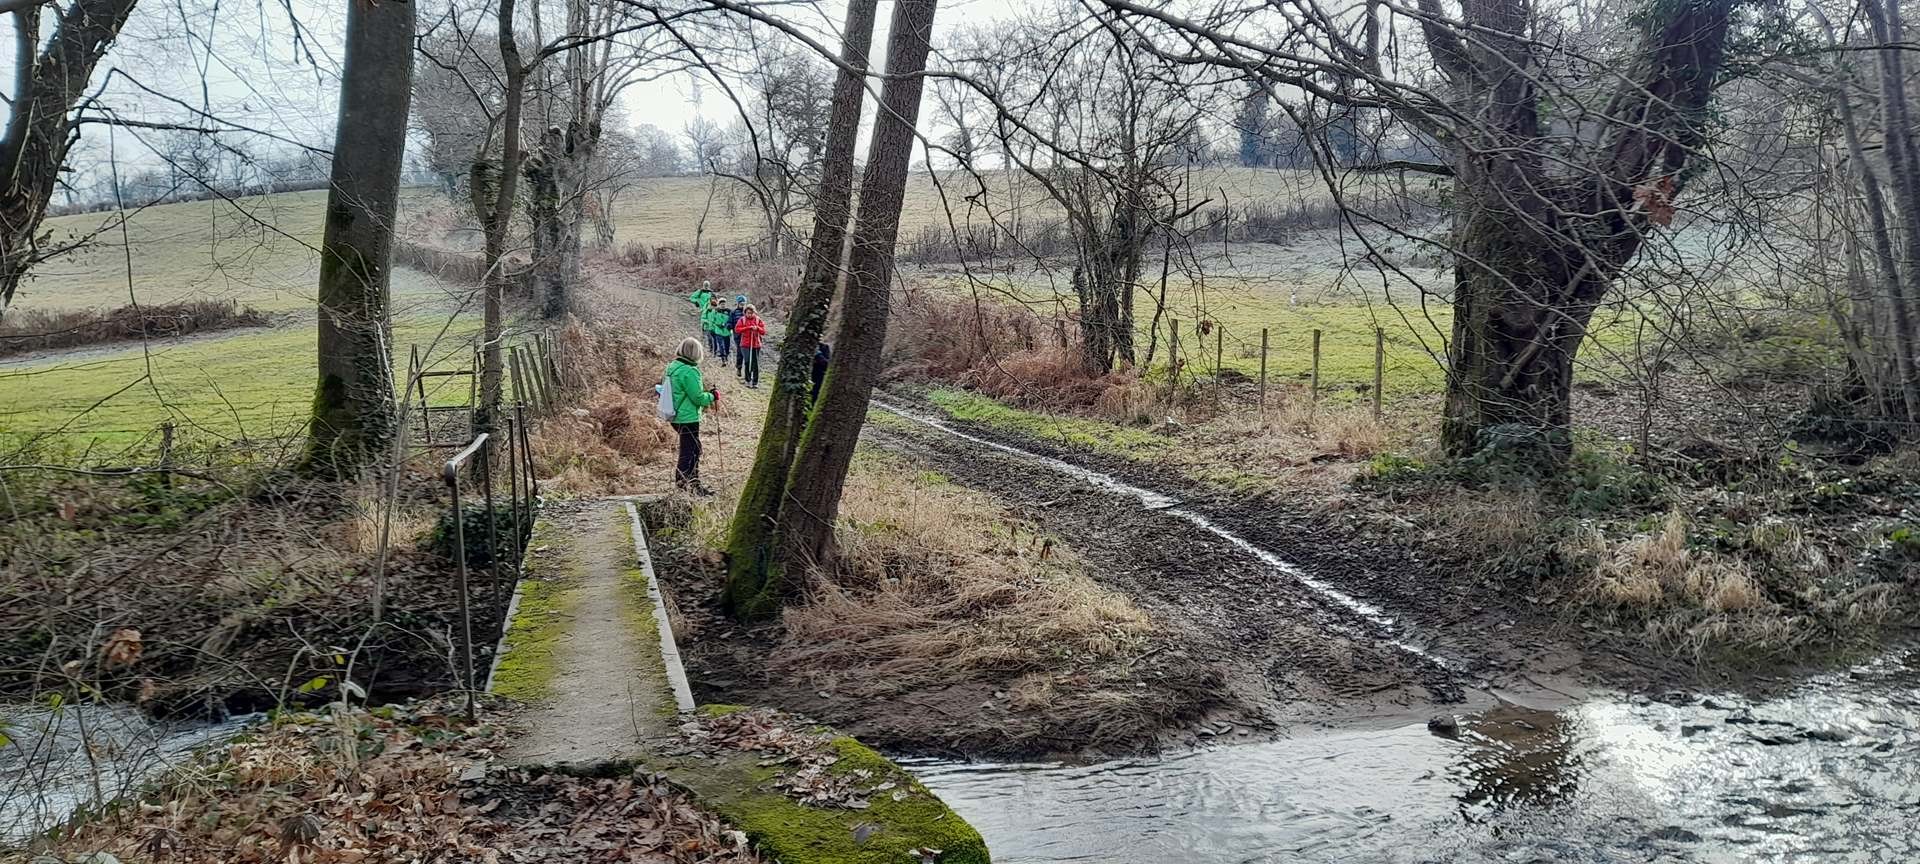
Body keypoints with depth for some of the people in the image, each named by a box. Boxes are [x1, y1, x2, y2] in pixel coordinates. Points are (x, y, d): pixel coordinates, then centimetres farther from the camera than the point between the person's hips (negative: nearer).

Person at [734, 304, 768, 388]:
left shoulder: (758, 320, 4)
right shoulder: (742, 319, 2)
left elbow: (763, 331, 2)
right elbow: (737, 329, -7)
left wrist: (757, 328, -18)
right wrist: (747, 328, -16)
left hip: (756, 344, 1)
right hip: (745, 345, -1)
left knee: (755, 363, 1)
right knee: (747, 362, -1)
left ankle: (755, 381, 7)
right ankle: (748, 380, 10)